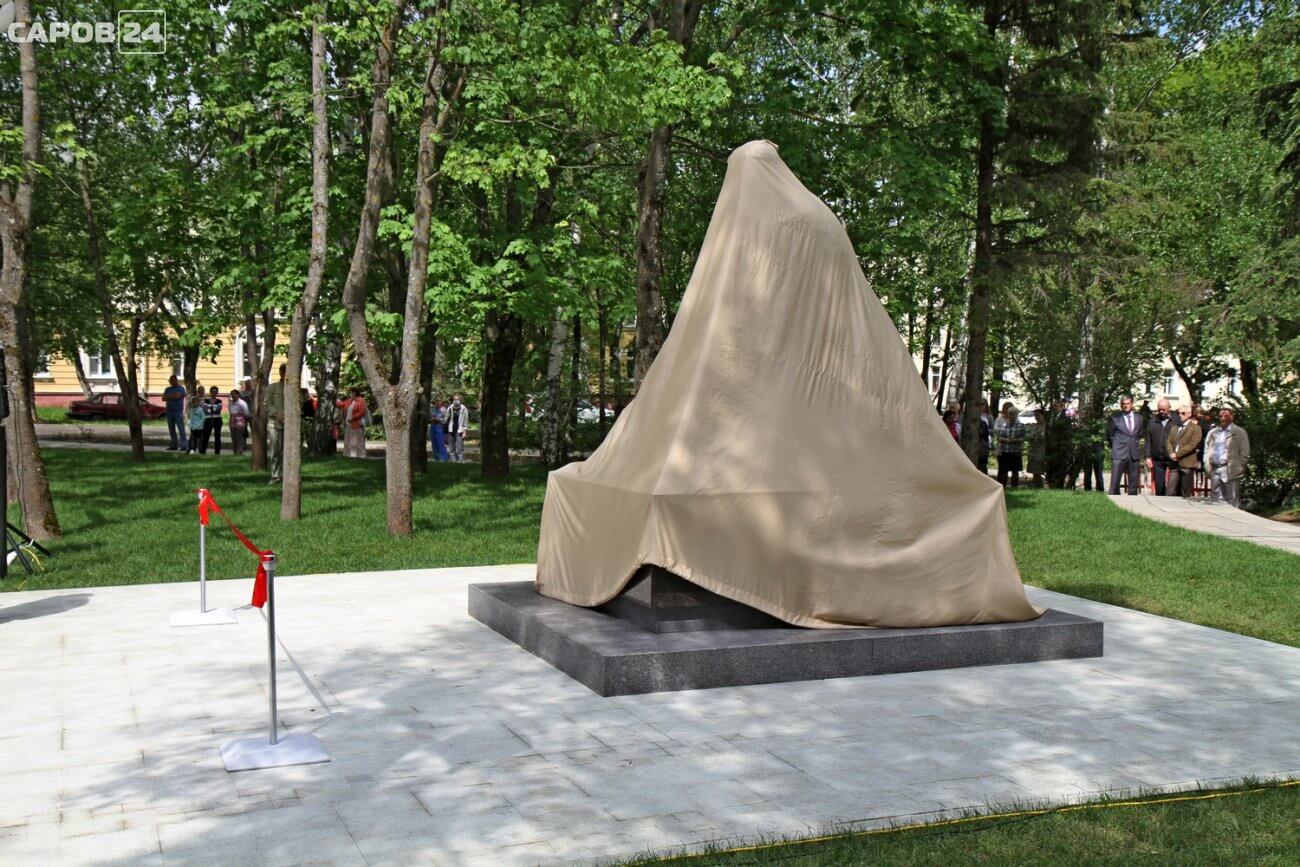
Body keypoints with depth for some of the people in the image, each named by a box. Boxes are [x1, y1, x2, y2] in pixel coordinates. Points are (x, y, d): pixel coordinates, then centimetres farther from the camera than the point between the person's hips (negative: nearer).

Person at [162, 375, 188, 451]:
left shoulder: (181, 388, 1)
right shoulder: (167, 389, 17)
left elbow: (177, 396, -15)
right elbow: (163, 398, 5)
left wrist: (169, 396, -1)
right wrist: (173, 397, -9)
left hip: (178, 412, -6)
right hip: (169, 412, 6)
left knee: (181, 430, -9)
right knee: (171, 430, 8)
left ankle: (184, 446, -13)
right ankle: (174, 445, 14)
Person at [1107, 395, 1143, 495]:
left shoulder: (1138, 418, 11)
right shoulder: (1115, 417, 1)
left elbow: (1140, 434, 22)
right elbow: (1109, 435, 8)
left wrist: (1135, 444, 13)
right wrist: (1116, 445, 7)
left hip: (1134, 454, 4)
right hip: (1119, 454, -4)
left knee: (1133, 483, 6)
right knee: (1114, 483, -9)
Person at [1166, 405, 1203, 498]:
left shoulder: (1195, 428, 0)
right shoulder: (1174, 428, 20)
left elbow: (1193, 444, -10)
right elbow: (1169, 442, 13)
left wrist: (1177, 454, -15)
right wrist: (1171, 453, -8)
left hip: (1187, 464, -5)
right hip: (1174, 463, 5)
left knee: (1185, 495, 0)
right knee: (1170, 492, -2)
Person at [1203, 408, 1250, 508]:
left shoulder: (1239, 432, 2)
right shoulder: (1212, 433, 17)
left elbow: (1244, 452, -2)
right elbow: (1207, 450, 17)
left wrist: (1240, 467, -9)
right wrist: (1207, 466, 6)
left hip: (1230, 470, -5)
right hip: (1214, 470, 5)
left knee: (1231, 501, -3)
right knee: (1215, 499, 7)